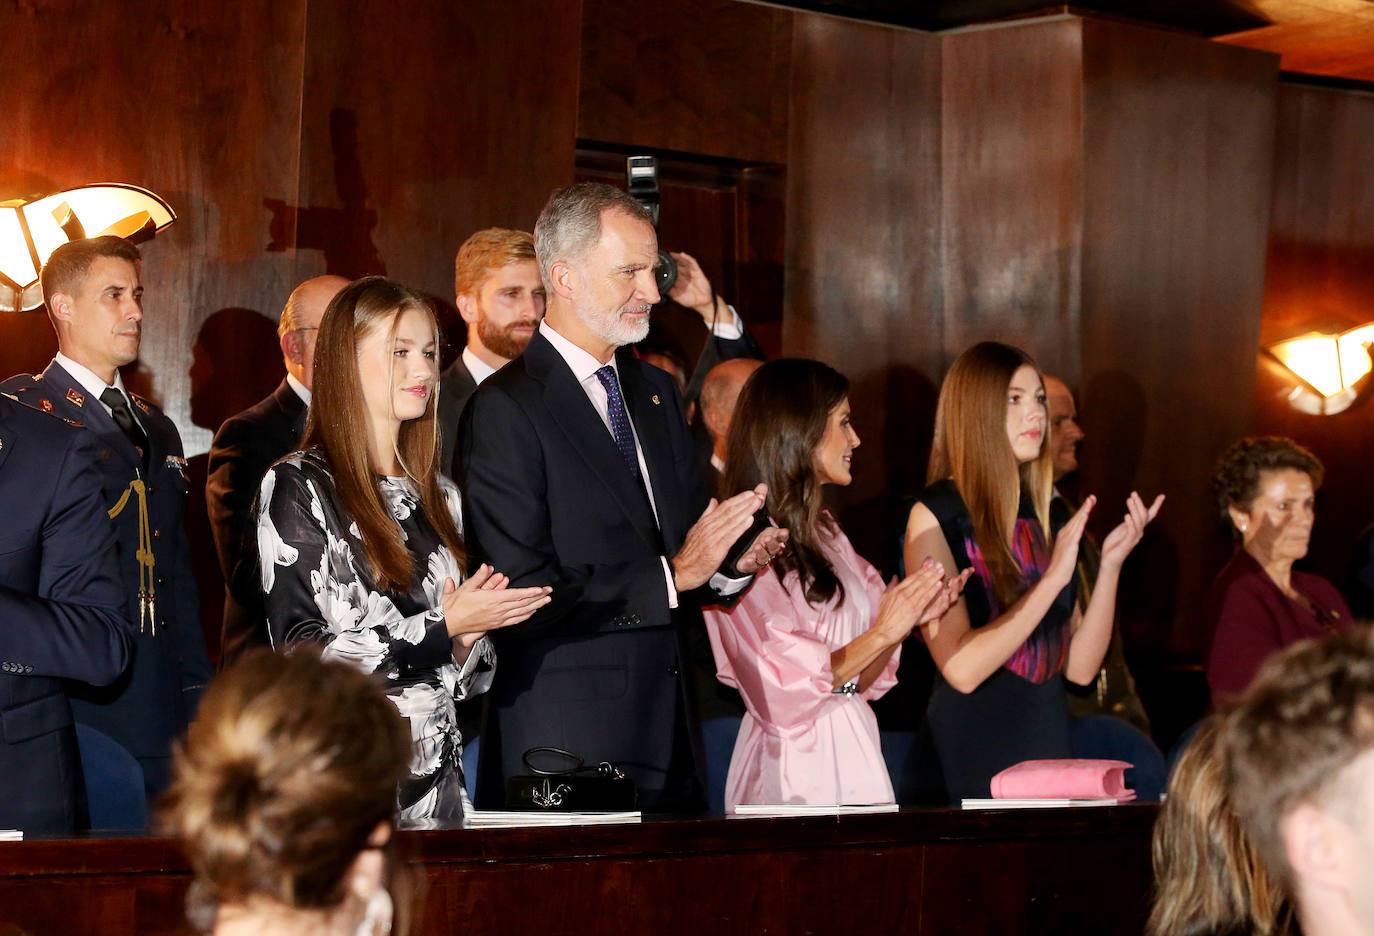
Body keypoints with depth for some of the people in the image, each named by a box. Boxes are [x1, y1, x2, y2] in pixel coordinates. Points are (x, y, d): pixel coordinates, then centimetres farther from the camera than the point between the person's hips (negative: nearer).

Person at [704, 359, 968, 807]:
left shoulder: (826, 535, 14)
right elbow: (778, 689, -18)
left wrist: (910, 618, 0)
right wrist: (882, 633, -11)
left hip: (852, 753, 8)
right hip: (794, 766, -8)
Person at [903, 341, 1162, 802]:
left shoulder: (1043, 516, 11)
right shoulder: (935, 516, -7)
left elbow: (1080, 667, 7)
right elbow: (961, 668, -18)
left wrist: (1110, 564, -3)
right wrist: (1054, 577, -18)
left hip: (1047, 753, 6)